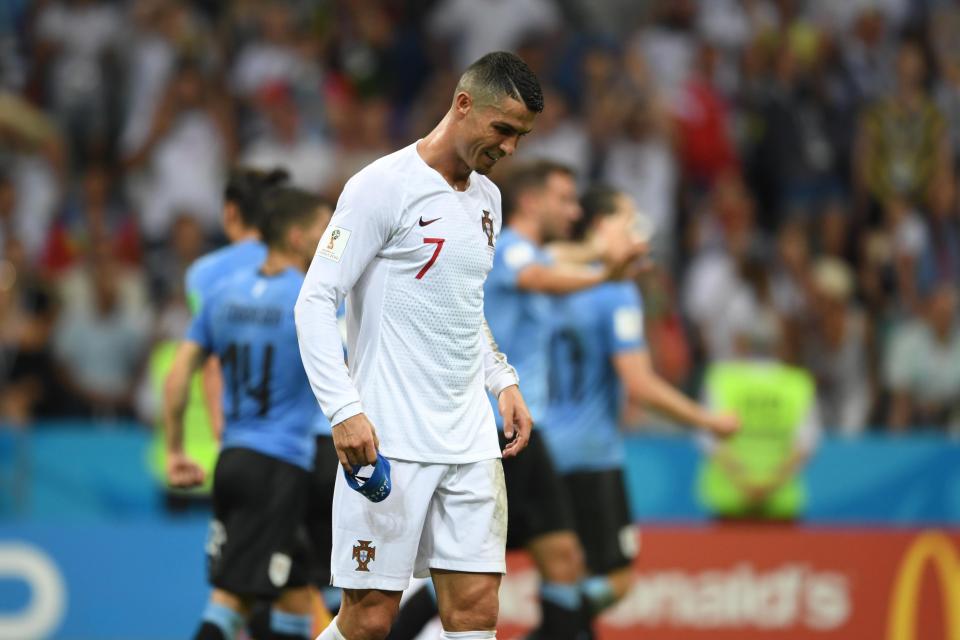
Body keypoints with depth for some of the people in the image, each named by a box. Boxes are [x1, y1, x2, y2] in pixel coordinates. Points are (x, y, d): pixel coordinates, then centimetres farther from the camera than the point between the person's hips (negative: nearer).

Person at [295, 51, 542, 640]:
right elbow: (316, 301, -11)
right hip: (389, 443, -7)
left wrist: (504, 380, 15)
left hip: (471, 442, 7)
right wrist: (344, 410, -21)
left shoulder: (487, 198, 15)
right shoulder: (384, 187, -9)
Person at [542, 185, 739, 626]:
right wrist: (709, 421, -8)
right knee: (614, 577, -3)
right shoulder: (617, 293, -13)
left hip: (547, 442, 8)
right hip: (591, 451, -8)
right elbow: (641, 386, -18)